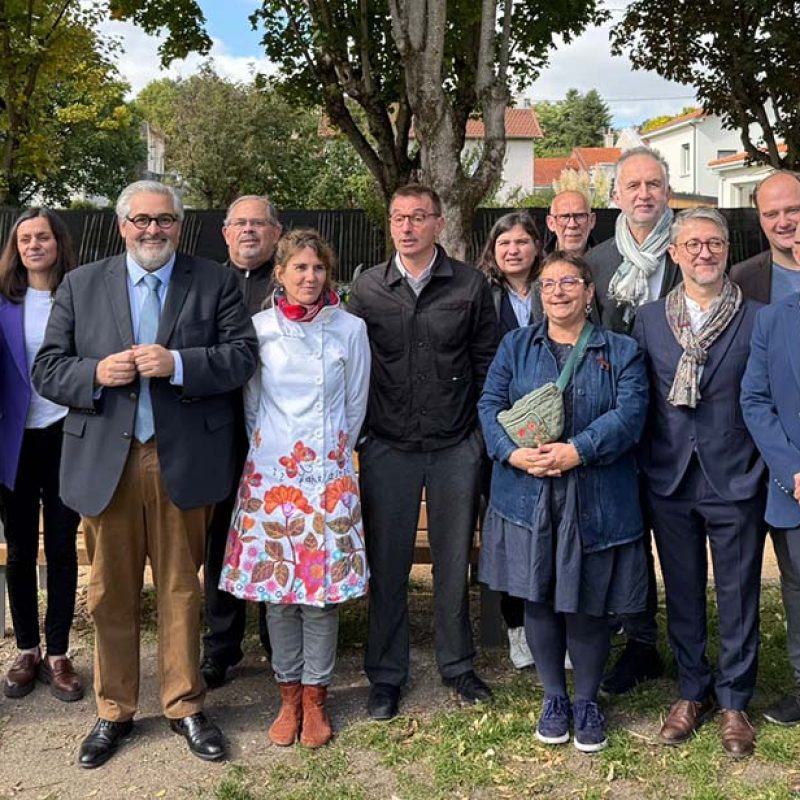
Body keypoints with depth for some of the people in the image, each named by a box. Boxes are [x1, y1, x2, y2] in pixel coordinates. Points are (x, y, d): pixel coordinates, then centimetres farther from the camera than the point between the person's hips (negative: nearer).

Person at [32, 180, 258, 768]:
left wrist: (177, 363, -20)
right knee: (110, 594, 10)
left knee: (181, 590, 10)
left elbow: (243, 356, -6)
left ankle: (185, 706, 25)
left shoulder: (215, 283, 4)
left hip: (183, 461, -1)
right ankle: (114, 711, 26)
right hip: (105, 461, 1)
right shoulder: (81, 286, 8)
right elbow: (47, 368, 5)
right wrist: (97, 373, -15)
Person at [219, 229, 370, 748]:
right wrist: (267, 451, 10)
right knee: (276, 586, 5)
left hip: (329, 473, -1)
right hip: (271, 472, 1)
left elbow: (356, 405, 8)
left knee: (324, 586, 2)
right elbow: (251, 404, 11)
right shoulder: (259, 328, 2)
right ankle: (289, 694, 20)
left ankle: (315, 697, 16)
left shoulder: (350, 329, 1)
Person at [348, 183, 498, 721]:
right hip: (388, 448, 0)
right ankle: (386, 675, 21)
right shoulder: (367, 289, 2)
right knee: (387, 564, 6)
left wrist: (485, 432, 2)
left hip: (456, 445, 0)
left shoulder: (470, 284, 1)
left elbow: (487, 362, 5)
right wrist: (357, 434, 3)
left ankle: (458, 666, 28)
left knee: (454, 561, 10)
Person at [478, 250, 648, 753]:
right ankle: (554, 698, 28)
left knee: (587, 605, 4)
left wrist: (576, 452, -22)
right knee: (539, 599, 8)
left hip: (596, 502, -1)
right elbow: (491, 405, 1)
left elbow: (629, 414, -8)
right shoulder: (516, 346, 11)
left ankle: (588, 701, 26)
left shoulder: (621, 351, 6)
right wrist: (514, 453, -17)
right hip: (528, 497, 2)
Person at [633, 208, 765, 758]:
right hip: (670, 482, 2)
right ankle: (693, 691, 31)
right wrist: (645, 465, 3)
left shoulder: (757, 319, -3)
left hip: (736, 482, -2)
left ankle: (734, 702, 25)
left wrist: (772, 466, -5)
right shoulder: (649, 320, 4)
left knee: (738, 598, 8)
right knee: (682, 594, 14)